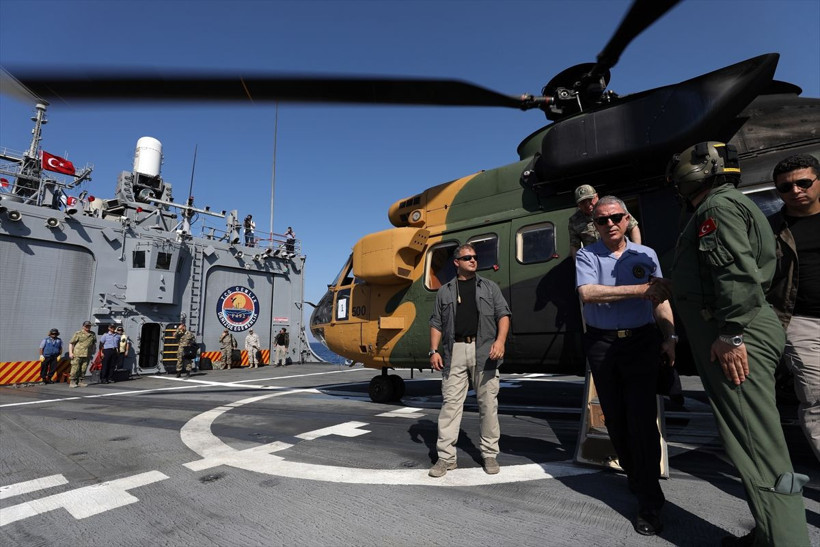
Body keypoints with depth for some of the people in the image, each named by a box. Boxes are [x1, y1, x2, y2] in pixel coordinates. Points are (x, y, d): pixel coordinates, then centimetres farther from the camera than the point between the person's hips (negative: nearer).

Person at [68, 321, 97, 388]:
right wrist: (70, 353, -7)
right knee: (75, 369, -5)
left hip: (87, 355, 4)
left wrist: (93, 352, 17)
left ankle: (80, 382, 15)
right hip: (77, 355, -4)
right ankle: (72, 382, 2)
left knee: (83, 369, 7)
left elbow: (94, 344, 24)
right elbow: (71, 343, 0)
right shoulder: (78, 333, 0)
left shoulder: (93, 334, 14)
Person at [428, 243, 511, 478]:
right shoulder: (445, 291, 15)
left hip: (484, 351, 0)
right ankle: (446, 457, 5)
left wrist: (500, 340, -12)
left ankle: (490, 454, 18)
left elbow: (503, 314, 5)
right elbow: (436, 323, 12)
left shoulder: (489, 287, 14)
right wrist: (434, 351, 0)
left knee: (488, 403, 5)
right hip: (454, 352, 0)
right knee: (450, 402, -1)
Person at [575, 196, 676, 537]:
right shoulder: (587, 256, -1)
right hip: (602, 345, 0)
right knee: (615, 419, 11)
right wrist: (637, 290, -21)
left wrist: (670, 337, 1)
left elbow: (660, 300, 10)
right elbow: (587, 293, -18)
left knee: (642, 419, -4)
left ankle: (649, 503, 7)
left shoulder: (646, 255, 8)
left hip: (642, 342, 0)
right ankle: (635, 479, 32)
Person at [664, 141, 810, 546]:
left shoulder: (719, 206, -9)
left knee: (758, 448, -7)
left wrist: (731, 333, -23)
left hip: (734, 341, -11)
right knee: (751, 442, 15)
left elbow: (737, 273, -22)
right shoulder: (721, 208, 23)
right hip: (730, 336, 11)